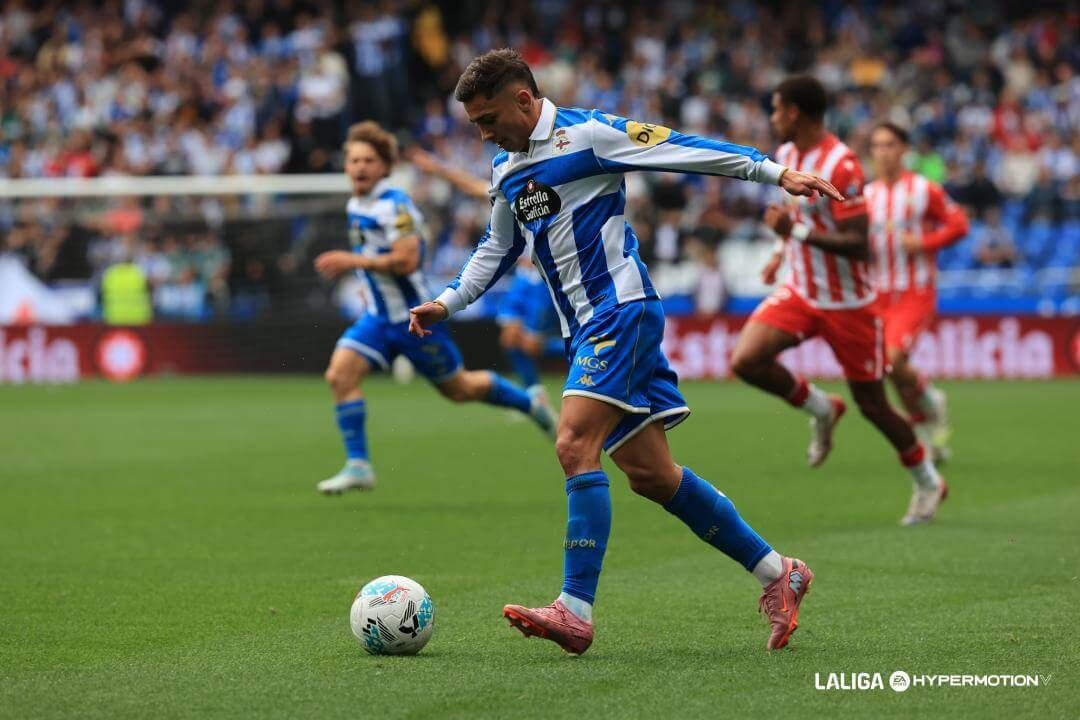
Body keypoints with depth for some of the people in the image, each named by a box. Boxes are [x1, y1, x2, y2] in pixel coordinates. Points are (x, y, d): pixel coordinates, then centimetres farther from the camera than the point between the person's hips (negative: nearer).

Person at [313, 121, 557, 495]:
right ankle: (357, 465, -9)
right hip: (378, 316, 7)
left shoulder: (395, 205, -20)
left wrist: (353, 261, -27)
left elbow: (406, 260, -29)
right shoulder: (356, 205, 7)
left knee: (458, 388, 7)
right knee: (339, 374, -13)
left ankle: (531, 404, 32)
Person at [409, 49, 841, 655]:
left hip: (620, 308, -9)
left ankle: (577, 612, -22)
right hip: (585, 328, 9)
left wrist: (773, 171, -14)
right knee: (649, 473, 6)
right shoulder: (506, 171, 17)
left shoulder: (587, 134, -8)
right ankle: (778, 573, 16)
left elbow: (686, 148, -10)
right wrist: (448, 303, 24)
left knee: (575, 446, -21)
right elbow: (497, 251, 32)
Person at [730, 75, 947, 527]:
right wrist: (782, 251, 11)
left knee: (872, 404, 3)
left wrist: (796, 232, -30)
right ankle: (821, 410, 10)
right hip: (799, 292, 7)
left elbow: (859, 245, -26)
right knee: (746, 360, -15)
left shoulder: (840, 167, -24)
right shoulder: (787, 155, 4)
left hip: (846, 303, -7)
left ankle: (927, 481, 26)